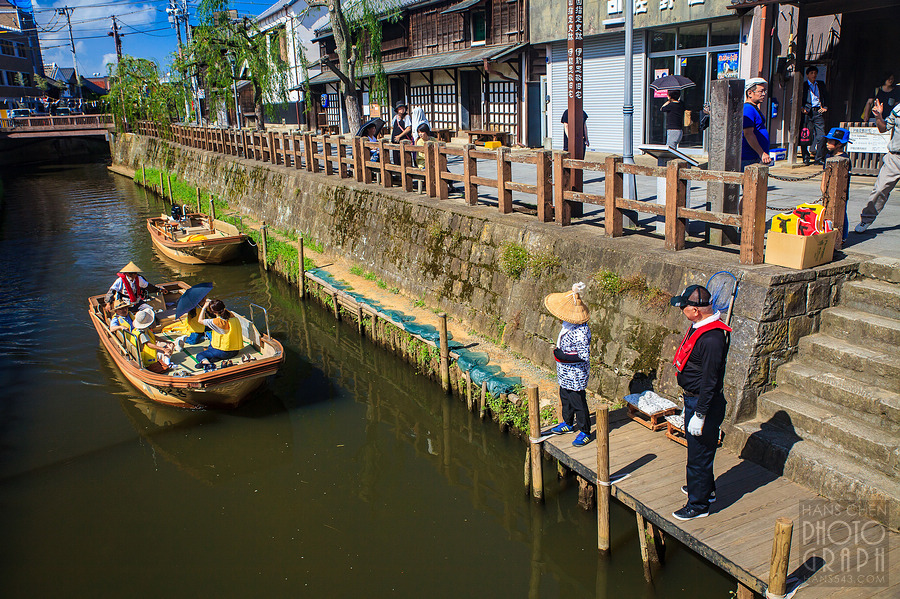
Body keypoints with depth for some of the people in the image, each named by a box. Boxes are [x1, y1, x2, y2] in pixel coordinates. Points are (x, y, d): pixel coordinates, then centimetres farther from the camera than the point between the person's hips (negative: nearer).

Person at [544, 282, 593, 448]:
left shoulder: (580, 332, -31)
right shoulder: (569, 325, -1)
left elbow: (584, 356, -28)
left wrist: (562, 357, -24)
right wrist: (560, 354, 22)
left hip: (575, 375, -9)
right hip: (565, 373, 9)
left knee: (578, 402, 5)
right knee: (565, 398, 24)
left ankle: (585, 432, 22)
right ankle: (568, 423, 44)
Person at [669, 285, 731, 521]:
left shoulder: (712, 339, -29)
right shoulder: (699, 326, 3)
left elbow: (710, 381, -26)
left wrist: (699, 415, -22)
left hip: (705, 403, -10)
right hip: (692, 398, 10)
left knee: (699, 455, 3)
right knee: (696, 449, 25)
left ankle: (698, 505, 18)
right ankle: (706, 488, 44)